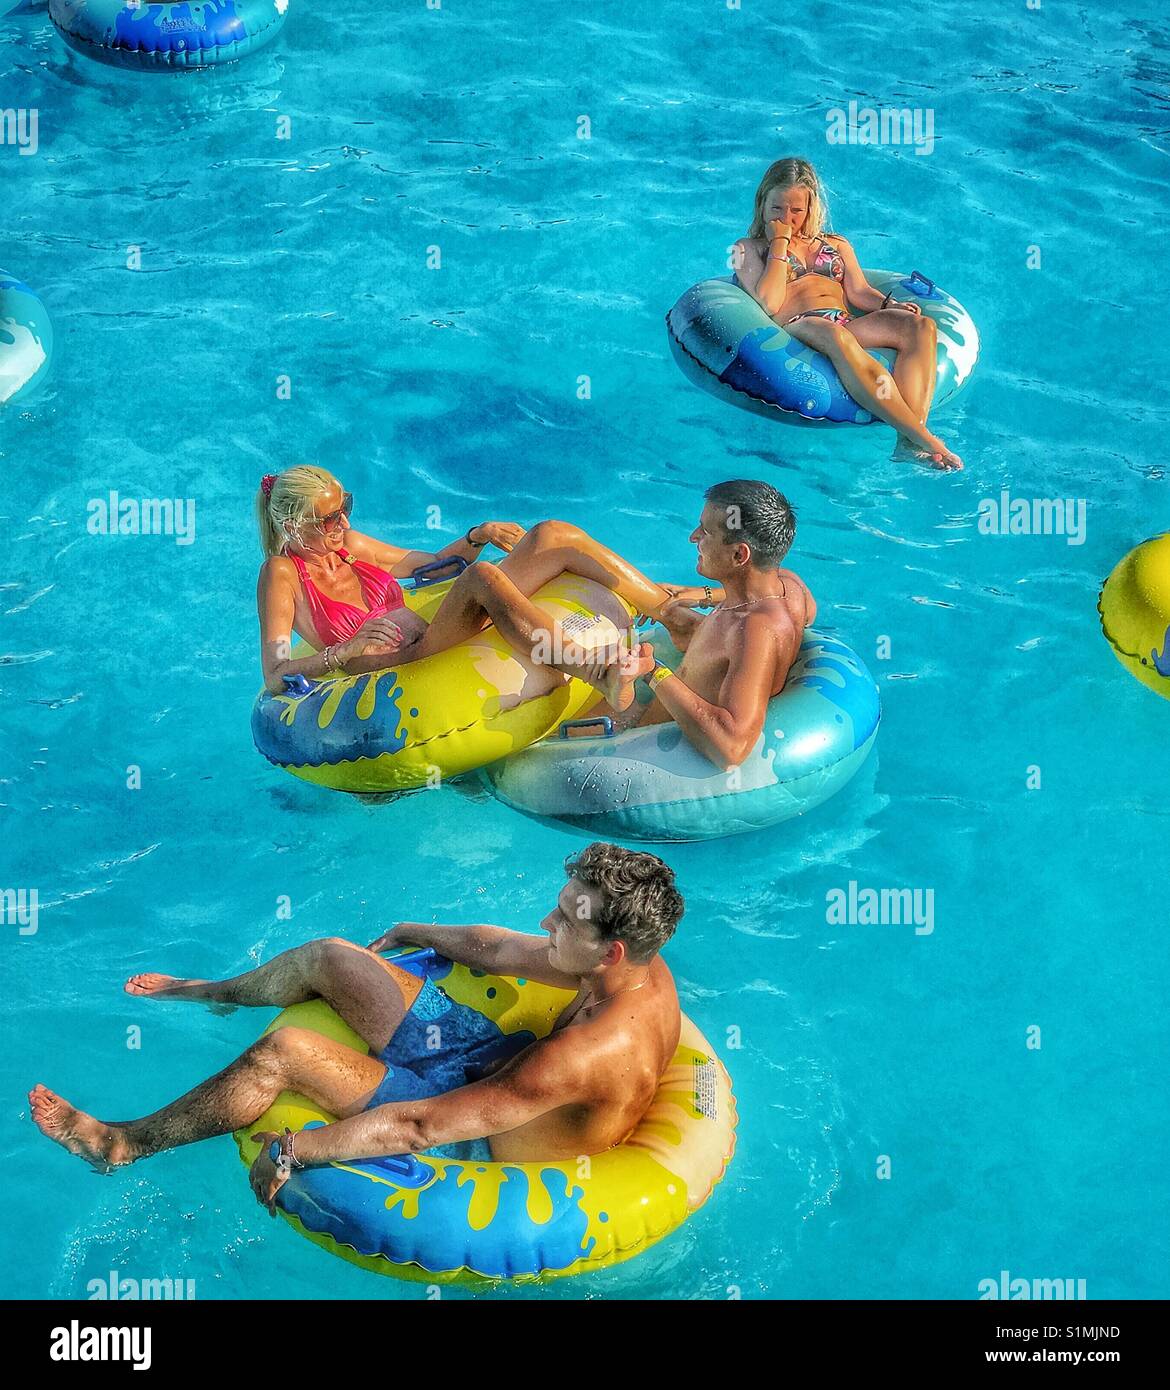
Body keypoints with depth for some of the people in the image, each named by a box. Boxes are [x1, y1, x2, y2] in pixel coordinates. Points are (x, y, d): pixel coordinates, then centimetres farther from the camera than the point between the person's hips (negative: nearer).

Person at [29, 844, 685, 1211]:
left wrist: (293, 1150, -25)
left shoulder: (588, 1054, -39)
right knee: (328, 956, 10)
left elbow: (418, 1126, -34)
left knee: (283, 1052, -15)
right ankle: (214, 992, 43)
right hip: (496, 1058, 8)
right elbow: (495, 950, 5)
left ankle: (126, 1145, 8)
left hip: (480, 1140, -8)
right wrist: (415, 933, 22)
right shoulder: (640, 963, -14)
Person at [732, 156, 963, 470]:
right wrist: (779, 242, 7)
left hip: (848, 324, 5)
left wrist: (890, 305, -3)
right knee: (834, 335, -43)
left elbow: (859, 291, 18)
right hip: (796, 328, -5)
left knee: (921, 326, -26)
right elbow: (769, 303, 1)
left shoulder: (836, 245, 33)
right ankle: (924, 439, -52)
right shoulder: (748, 248, 20)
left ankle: (909, 439, -48)